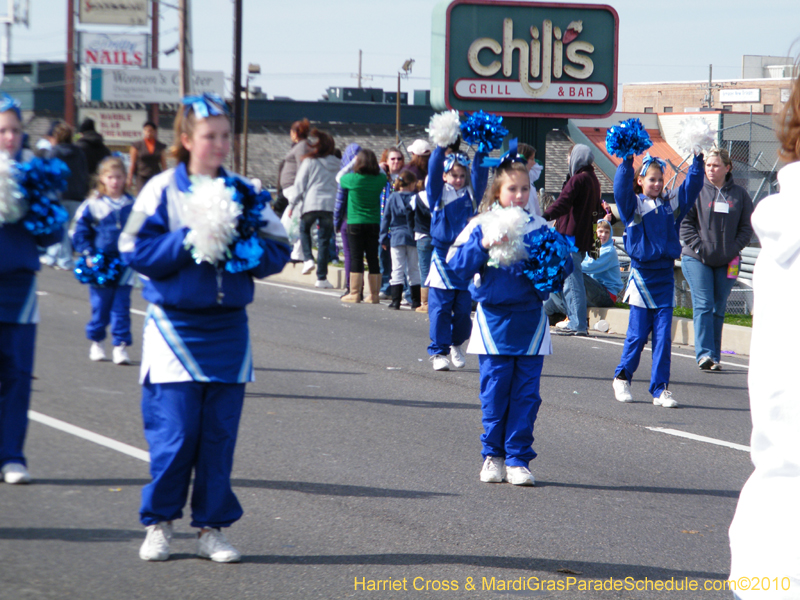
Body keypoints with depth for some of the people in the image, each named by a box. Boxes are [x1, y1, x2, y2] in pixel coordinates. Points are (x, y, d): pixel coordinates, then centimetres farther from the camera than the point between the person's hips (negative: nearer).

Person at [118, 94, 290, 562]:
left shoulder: (243, 191, 7)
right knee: (174, 433, -5)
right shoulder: (162, 190, -1)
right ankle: (160, 524, 11)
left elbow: (277, 252, 5)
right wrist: (189, 241, -17)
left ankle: (212, 528, 12)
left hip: (228, 328, 3)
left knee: (220, 432, 3)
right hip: (175, 325, -3)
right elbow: (137, 251, -7)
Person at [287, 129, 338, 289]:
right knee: (324, 240, 5)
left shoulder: (309, 162, 0)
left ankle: (308, 259, 5)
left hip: (311, 203, -2)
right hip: (330, 205, 2)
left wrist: (293, 204, 8)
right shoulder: (337, 164, 9)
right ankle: (322, 278, 3)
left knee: (304, 229, 25)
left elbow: (300, 184, 1)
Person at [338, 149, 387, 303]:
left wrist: (351, 164, 16)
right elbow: (383, 173, 20)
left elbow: (339, 178, 9)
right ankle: (374, 294, 8)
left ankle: (355, 293, 0)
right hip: (374, 223, 3)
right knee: (373, 259, 6)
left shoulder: (353, 179, -12)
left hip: (355, 223, -3)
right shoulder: (379, 179, -4)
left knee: (356, 258, 0)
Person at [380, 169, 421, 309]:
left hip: (397, 238, 0)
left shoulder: (392, 198, 1)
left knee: (397, 270, 1)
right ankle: (415, 302, 9)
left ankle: (396, 301, -4)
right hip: (413, 237, 0)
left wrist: (383, 237, 7)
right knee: (414, 269, 8)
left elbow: (385, 218, 2)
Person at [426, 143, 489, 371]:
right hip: (443, 256, -2)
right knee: (440, 307, -3)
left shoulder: (471, 194, 11)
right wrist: (443, 147, -15)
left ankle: (456, 344, 26)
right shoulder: (438, 194, 5)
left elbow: (480, 174, 3)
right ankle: (438, 352, 3)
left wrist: (482, 151, -7)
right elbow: (434, 170, -6)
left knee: (463, 308, 5)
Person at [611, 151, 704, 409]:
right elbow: (621, 187, -17)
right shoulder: (633, 205, -1)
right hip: (642, 274, -3)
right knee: (638, 333, 1)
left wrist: (698, 161, -5)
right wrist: (628, 160, -29)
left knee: (663, 334, 0)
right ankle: (622, 378, 22)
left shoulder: (672, 203, 10)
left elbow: (692, 186, 8)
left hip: (665, 275, 3)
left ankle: (660, 389, 3)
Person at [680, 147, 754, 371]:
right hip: (697, 259, -2)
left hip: (726, 262, 2)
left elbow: (747, 227, 9)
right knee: (703, 305, -11)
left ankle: (715, 357, 13)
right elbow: (685, 222, -2)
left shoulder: (740, 195, 6)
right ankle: (705, 354, -17)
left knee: (719, 309, 7)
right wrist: (699, 247, -12)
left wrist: (734, 250, -4)